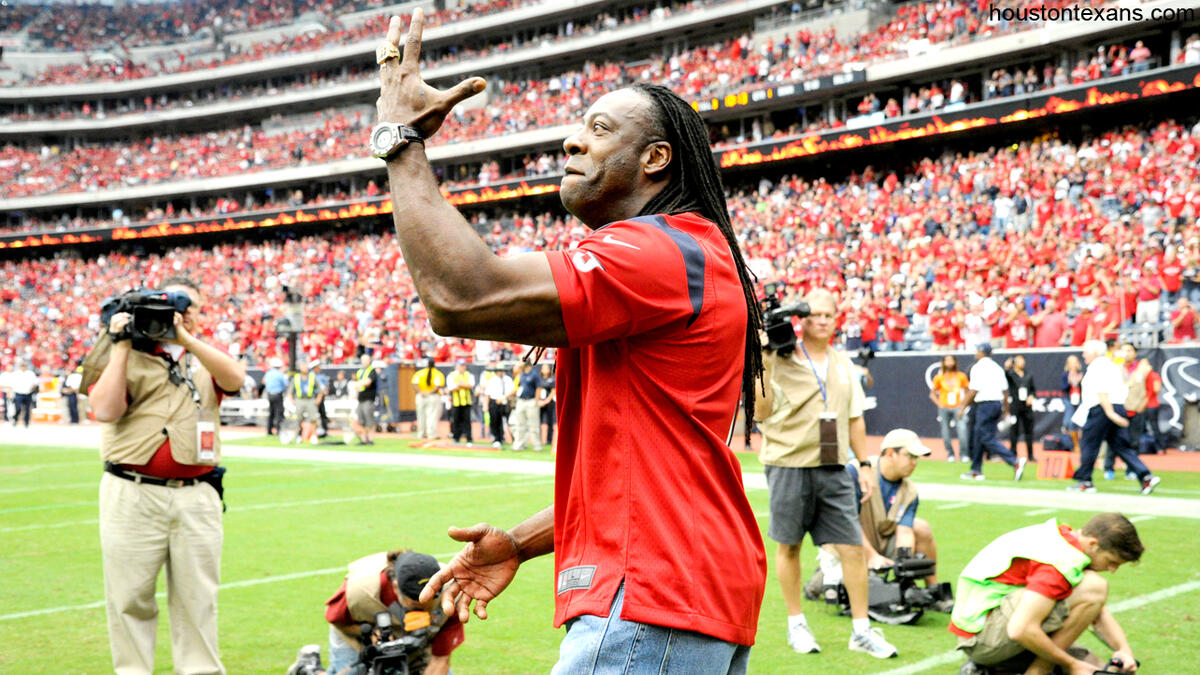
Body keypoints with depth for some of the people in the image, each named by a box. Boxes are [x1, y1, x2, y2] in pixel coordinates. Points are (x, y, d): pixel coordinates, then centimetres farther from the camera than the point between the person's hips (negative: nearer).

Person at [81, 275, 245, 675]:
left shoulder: (206, 357, 16)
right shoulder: (124, 354, 8)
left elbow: (234, 378, -7)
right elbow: (105, 410, -9)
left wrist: (184, 337, -10)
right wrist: (121, 345, -8)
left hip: (197, 496, 2)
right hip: (132, 495, -2)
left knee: (197, 598, 6)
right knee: (130, 597, 1)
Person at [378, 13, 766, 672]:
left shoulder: (660, 251, -14)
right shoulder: (689, 254, 21)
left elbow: (461, 298, -24)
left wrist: (401, 137, -12)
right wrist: (522, 542, 18)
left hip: (649, 606, -11)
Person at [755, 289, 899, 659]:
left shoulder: (843, 365, 13)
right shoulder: (780, 361, -5)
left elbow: (854, 418, 18)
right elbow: (762, 413, -13)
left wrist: (865, 464, 14)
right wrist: (764, 365, -19)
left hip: (833, 469, 4)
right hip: (790, 466, -4)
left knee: (853, 546, 0)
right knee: (789, 545, 6)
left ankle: (861, 629, 9)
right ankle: (796, 624, 21)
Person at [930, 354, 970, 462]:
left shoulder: (961, 376, 6)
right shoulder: (939, 377, 4)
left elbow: (967, 392, 14)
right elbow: (932, 393, 10)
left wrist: (963, 403, 1)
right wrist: (939, 404, -2)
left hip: (957, 407, 0)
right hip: (944, 408, 0)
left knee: (962, 428, -17)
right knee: (945, 433, -2)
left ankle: (964, 454, -10)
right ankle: (950, 454, 11)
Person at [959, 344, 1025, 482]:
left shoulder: (978, 367, -7)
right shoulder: (997, 367, 14)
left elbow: (973, 391, -12)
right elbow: (1005, 390, 14)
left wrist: (963, 407, -5)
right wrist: (1006, 409, 21)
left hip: (985, 404, -8)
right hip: (998, 403, 8)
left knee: (987, 438, -9)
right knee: (978, 436, 15)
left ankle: (1015, 461, -22)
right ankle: (976, 471, 17)